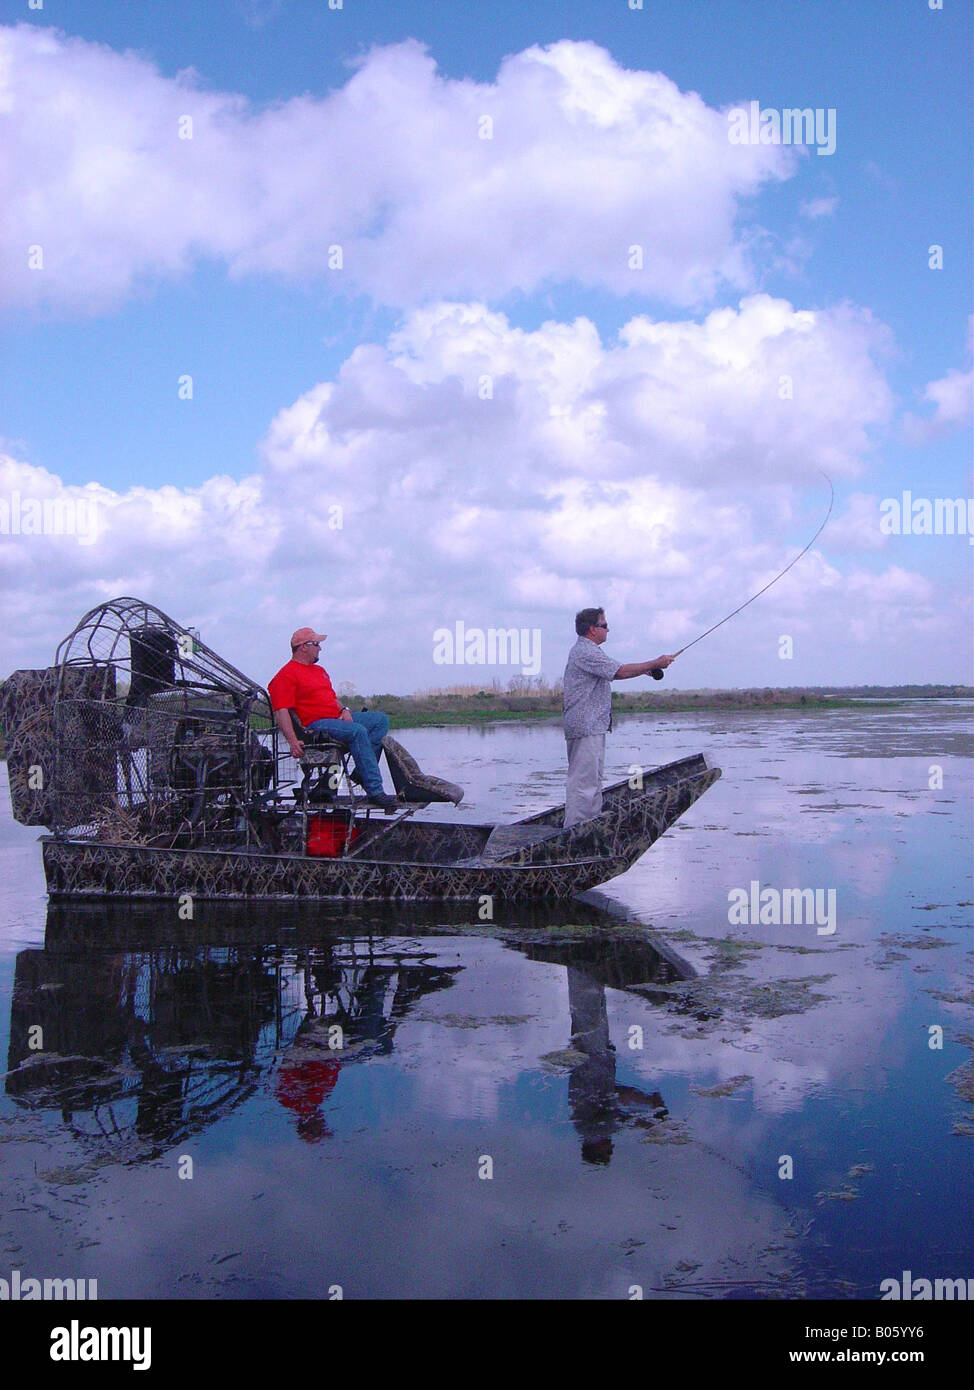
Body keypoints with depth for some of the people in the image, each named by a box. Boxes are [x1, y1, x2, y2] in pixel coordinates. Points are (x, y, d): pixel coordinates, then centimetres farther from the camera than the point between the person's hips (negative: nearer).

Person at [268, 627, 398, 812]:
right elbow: (281, 711, -14)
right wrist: (293, 741, -26)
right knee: (358, 731, -32)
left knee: (381, 719, -3)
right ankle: (375, 792, -34)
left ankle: (362, 772, -14)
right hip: (315, 724, -10)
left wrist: (344, 710, 6)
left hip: (337, 718, 10)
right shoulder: (286, 675, -4)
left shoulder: (320, 670, 27)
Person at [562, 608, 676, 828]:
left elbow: (613, 673, 26)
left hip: (593, 726, 11)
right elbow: (621, 671, -19)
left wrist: (645, 669, 16)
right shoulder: (586, 652, -15)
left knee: (593, 778, 14)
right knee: (583, 781, -11)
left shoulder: (586, 651, 20)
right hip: (586, 727, -11)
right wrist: (655, 663, -9)